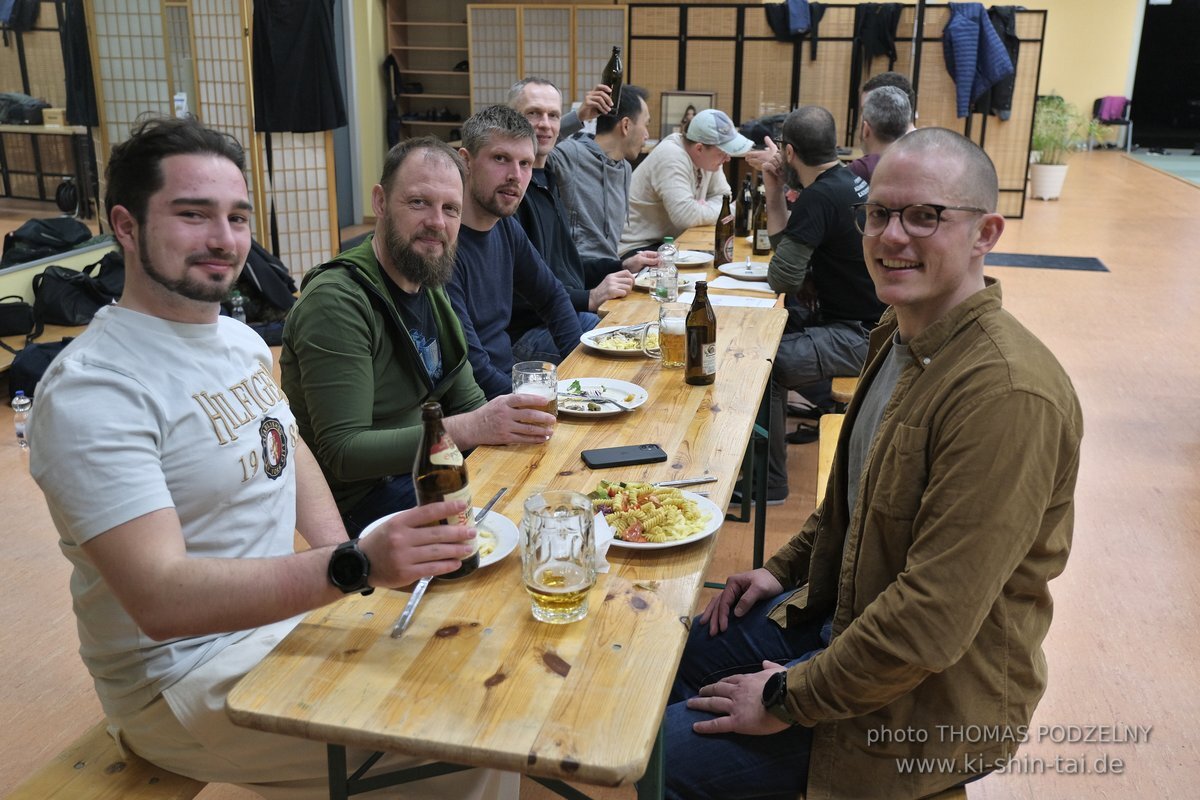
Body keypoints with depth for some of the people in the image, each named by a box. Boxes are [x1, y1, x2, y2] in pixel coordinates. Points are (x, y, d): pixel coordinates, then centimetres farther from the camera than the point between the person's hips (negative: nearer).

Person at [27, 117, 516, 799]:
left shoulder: (241, 338, 6)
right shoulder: (91, 391, -23)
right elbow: (160, 597, -31)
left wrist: (342, 552, 1)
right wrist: (354, 568, -41)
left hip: (291, 611, 9)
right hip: (187, 676, -8)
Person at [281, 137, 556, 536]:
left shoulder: (430, 287, 9)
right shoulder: (335, 301, -20)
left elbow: (465, 398, 13)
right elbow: (343, 452, -25)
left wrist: (502, 422, -10)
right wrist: (469, 429, -33)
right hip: (362, 499, -9)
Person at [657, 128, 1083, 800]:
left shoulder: (1009, 394, -31)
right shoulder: (901, 335, 2)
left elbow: (934, 617, -31)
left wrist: (788, 700, -22)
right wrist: (785, 569, 10)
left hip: (932, 702, -9)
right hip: (845, 609, 9)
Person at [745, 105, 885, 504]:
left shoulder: (821, 197, -20)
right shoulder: (847, 180, 11)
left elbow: (781, 277, -20)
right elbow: (786, 244, 14)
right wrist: (774, 190, 4)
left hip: (860, 337, -11)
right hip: (869, 322, 11)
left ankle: (768, 482, -9)